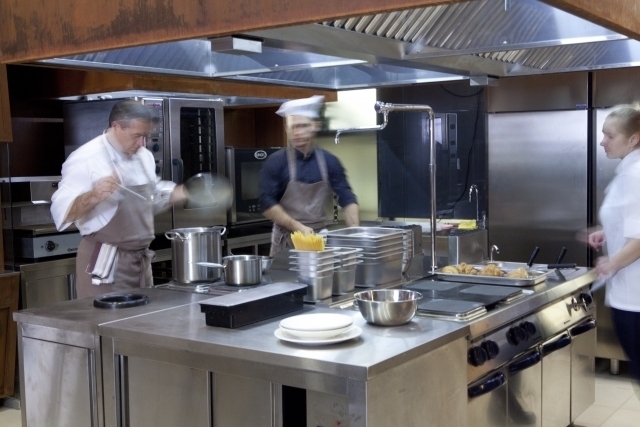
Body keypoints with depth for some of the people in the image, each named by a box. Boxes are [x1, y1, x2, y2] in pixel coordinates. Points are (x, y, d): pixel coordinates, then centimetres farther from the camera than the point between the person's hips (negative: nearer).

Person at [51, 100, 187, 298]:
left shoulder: (144, 156, 9)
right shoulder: (86, 159, -14)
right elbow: (62, 211, -17)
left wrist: (188, 191, 7)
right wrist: (93, 196, -34)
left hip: (141, 258, 7)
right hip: (105, 261, -7)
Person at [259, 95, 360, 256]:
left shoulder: (329, 161, 1)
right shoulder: (276, 162, -8)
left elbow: (347, 199, 1)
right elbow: (267, 204, -11)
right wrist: (298, 227, -20)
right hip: (287, 240, -3)